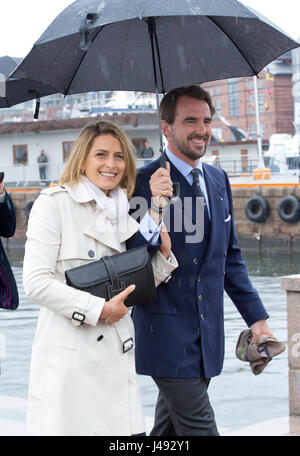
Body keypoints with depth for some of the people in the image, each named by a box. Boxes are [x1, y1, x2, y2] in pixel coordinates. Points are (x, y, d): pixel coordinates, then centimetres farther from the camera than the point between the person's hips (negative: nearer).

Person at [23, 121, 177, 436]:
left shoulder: (123, 214, 17)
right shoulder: (54, 204, -3)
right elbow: (36, 282, -12)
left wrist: (162, 253, 5)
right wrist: (99, 309, -12)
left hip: (116, 359, 6)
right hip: (68, 359, -6)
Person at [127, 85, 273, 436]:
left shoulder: (218, 180, 11)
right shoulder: (145, 182, -11)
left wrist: (255, 316, 14)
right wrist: (155, 206, -31)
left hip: (208, 331, 7)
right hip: (166, 335, -6)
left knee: (170, 426, 16)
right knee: (199, 428, -6)